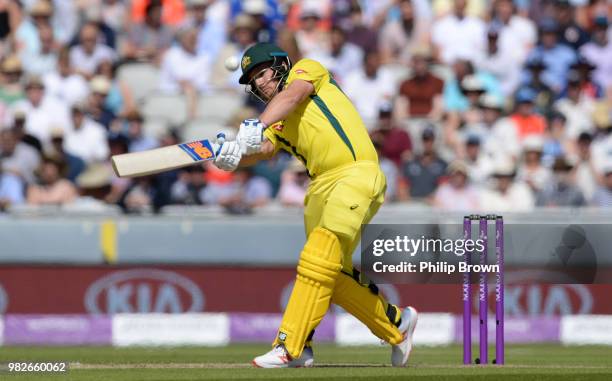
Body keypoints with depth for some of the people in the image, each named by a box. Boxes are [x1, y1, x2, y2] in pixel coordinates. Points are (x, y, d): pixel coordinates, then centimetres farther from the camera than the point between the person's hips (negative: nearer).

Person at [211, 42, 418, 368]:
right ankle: (395, 323, 28)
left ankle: (290, 347, -24)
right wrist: (235, 156, -19)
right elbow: (264, 149, 3)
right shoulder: (276, 123, 25)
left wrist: (257, 126, -30)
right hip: (321, 187, 8)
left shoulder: (308, 70, 10)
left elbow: (291, 96, -13)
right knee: (334, 275, 8)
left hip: (357, 173, -8)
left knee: (318, 261, -18)